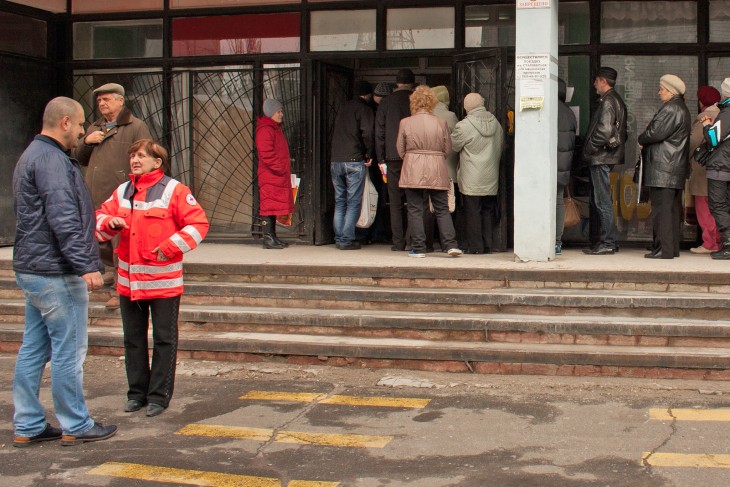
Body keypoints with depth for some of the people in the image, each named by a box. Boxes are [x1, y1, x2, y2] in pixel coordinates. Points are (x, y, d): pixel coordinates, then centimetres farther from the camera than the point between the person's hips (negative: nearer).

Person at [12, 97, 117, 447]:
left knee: (33, 349, 12)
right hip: (56, 273, -11)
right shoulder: (51, 160, -15)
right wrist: (85, 265, -24)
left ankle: (27, 426, 18)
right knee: (68, 351, -1)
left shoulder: (32, 156, 19)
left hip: (32, 270, 11)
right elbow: (63, 219, -23)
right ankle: (75, 427, 8)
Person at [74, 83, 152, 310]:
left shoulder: (136, 127, -2)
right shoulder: (95, 128, 20)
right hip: (96, 198, 7)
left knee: (121, 246, -3)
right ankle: (114, 269, 34)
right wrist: (86, 141, 1)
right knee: (97, 242, 13)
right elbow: (79, 159, 20)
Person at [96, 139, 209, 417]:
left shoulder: (174, 191, -6)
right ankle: (137, 392, 25)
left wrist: (170, 247, -17)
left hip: (163, 280, -5)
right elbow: (100, 219, 16)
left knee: (164, 339, 4)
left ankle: (159, 396, 12)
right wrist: (110, 223, -7)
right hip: (129, 280, 6)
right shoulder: (122, 192, 11)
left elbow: (198, 224, -9)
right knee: (133, 339, 13)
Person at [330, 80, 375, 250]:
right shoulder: (365, 109, -4)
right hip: (355, 160, -6)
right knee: (353, 202, -1)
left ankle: (339, 238, 12)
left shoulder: (343, 107, 17)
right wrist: (370, 155, -5)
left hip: (336, 160, 6)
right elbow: (367, 133, -16)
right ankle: (347, 240, -5)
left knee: (339, 201, 12)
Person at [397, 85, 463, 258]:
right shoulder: (441, 123, 0)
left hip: (413, 172, -1)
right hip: (437, 172, 1)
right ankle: (451, 244, -1)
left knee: (415, 210, 4)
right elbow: (447, 149, 6)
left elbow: (400, 150, 5)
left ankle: (418, 248, 4)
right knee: (442, 209, 8)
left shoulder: (405, 123, -3)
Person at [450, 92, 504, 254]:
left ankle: (475, 246, 2)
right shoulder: (496, 124, 4)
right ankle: (488, 245, 14)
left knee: (473, 212, 0)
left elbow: (453, 146, 0)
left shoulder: (464, 126, -14)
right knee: (488, 212, 12)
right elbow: (501, 147, 14)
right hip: (491, 180, 5)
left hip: (472, 181, -5)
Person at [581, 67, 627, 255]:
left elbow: (604, 131, -24)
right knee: (598, 201, 14)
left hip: (600, 158, -10)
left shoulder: (608, 102, -13)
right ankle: (606, 241, 18)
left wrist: (590, 149, -12)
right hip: (605, 157, 10)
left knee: (602, 202, -7)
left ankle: (607, 243, -5)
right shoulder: (616, 101, 18)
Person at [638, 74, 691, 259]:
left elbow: (656, 133, -20)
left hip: (663, 168, -11)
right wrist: (645, 142, 8)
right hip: (676, 168, 11)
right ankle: (672, 247, 18)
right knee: (673, 208, 13)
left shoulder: (670, 109, -14)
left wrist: (641, 139, 0)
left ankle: (663, 249, -10)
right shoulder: (682, 109, 20)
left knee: (662, 208, -9)